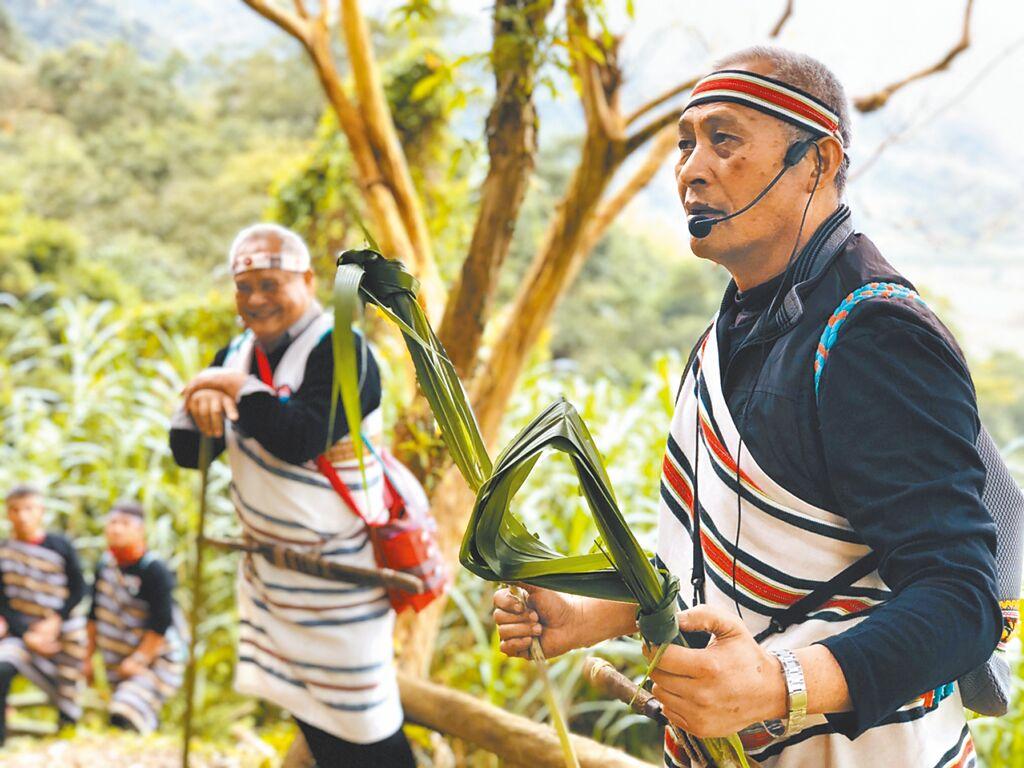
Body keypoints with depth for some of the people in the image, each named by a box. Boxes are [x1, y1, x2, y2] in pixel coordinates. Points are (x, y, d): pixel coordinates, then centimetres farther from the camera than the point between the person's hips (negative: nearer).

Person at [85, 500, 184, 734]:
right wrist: (88, 657, 14)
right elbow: (95, 615, 14)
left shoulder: (155, 571, -18)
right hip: (117, 662, 8)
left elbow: (161, 625, -20)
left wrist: (139, 660, -22)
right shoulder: (104, 565, 3)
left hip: (157, 660, -8)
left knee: (125, 719, -25)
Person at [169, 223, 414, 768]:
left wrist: (238, 389, -22)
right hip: (270, 568, 8)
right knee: (311, 717, 18)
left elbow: (305, 438, -31)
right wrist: (201, 406, -16)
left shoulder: (340, 350, -17)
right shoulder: (238, 353, 7)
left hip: (339, 570, -8)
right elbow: (187, 452, 5)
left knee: (362, 724, -3)